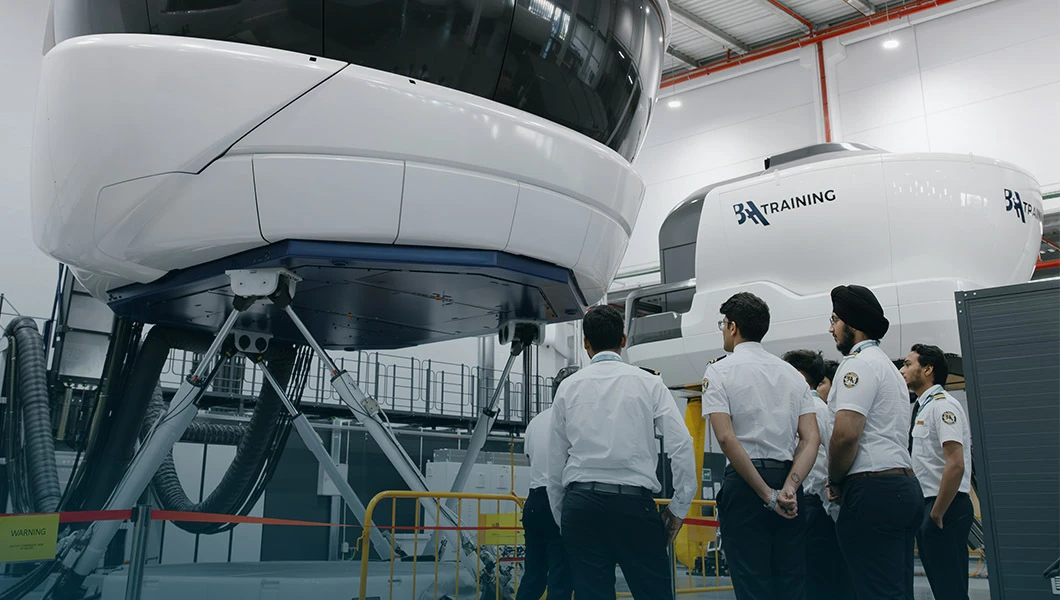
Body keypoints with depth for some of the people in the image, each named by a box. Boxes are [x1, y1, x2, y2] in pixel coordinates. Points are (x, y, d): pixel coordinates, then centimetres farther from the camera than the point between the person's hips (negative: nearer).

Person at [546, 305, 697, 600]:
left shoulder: (568, 387, 8)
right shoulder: (648, 382, 2)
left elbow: (556, 462, 10)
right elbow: (682, 445, -6)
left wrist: (561, 517, 20)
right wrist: (679, 506, 4)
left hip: (581, 503, 2)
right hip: (633, 503, -2)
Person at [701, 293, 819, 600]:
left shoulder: (719, 371, -2)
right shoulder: (792, 373, 14)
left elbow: (726, 438, -14)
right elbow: (812, 438, 2)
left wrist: (768, 494, -12)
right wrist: (789, 487, -9)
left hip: (744, 480, -5)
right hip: (788, 477, 5)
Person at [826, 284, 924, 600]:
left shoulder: (858, 362, -7)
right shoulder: (888, 365, 25)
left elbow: (846, 434, -19)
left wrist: (835, 482, -3)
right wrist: (843, 481, 16)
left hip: (873, 491, -10)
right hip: (905, 487, 10)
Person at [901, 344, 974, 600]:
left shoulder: (942, 404, -12)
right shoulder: (925, 406, 18)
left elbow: (956, 464, -22)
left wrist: (937, 513, -18)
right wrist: (931, 512, 16)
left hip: (946, 507, -10)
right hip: (931, 506, 10)